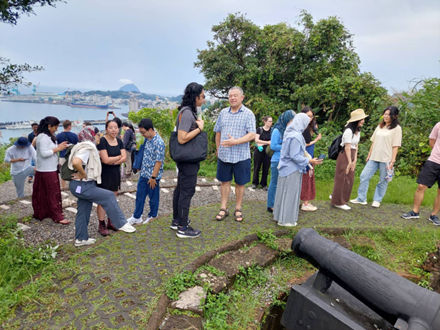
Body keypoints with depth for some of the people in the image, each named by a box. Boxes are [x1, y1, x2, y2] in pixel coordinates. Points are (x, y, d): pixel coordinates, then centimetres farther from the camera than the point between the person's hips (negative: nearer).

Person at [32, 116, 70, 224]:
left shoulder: (48, 136, 13)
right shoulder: (43, 137, -19)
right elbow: (44, 153, -24)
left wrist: (59, 146, 2)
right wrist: (58, 149, -19)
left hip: (50, 169, 10)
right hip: (47, 170, -10)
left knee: (45, 193, 17)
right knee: (52, 193, -4)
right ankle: (57, 217, 3)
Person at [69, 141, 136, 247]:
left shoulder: (90, 148, 13)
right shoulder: (86, 150, -19)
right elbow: (76, 162, -36)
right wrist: (84, 174, -23)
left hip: (82, 186, 10)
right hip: (82, 187, -10)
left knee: (83, 211, 16)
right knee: (109, 196, -6)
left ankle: (81, 238, 27)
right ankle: (121, 224, 3)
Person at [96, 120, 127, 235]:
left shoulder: (119, 141, 6)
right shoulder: (102, 141, -13)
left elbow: (124, 157, -2)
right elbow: (105, 159, -20)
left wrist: (112, 161, -16)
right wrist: (119, 157, -7)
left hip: (115, 173, 6)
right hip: (104, 173, -6)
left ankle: (110, 222, 25)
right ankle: (101, 225, 7)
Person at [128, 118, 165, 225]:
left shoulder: (159, 142, -21)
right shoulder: (147, 139, 5)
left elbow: (159, 161, -20)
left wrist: (153, 177, -18)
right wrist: (140, 167, 17)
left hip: (152, 176, -8)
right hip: (143, 173, 8)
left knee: (153, 197, 10)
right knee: (139, 195, 14)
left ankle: (152, 216, 27)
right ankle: (137, 217, 26)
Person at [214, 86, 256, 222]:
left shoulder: (248, 114, -4)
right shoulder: (223, 112, 9)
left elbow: (252, 135, -13)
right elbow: (218, 133, 15)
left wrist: (235, 142, -22)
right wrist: (218, 149, 11)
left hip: (241, 155, -3)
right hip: (223, 155, 3)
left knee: (240, 183, 8)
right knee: (225, 181, 10)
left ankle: (238, 209, 22)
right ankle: (223, 208, 21)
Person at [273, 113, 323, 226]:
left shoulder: (289, 133, 7)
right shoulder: (296, 136, -20)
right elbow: (295, 156, -21)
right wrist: (310, 161, -15)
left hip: (286, 168, 9)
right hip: (292, 170, -9)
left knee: (285, 193, 16)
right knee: (290, 194, 1)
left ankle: (280, 216, 28)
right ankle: (286, 220, 11)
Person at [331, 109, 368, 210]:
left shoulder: (358, 131, 10)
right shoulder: (349, 131, -18)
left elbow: (356, 146, 9)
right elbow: (347, 148, -17)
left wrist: (354, 161, 5)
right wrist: (350, 162, -12)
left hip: (352, 156, 9)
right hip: (345, 156, -9)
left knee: (350, 179, 13)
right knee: (342, 179, 0)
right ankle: (338, 202, 12)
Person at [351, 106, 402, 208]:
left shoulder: (396, 128, -3)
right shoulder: (380, 126, 13)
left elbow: (395, 146, -7)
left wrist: (392, 161, -12)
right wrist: (369, 155, 14)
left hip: (386, 159, -5)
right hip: (374, 157, 5)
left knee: (383, 181, 4)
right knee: (364, 176, 1)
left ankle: (377, 200, 19)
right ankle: (361, 198, 10)